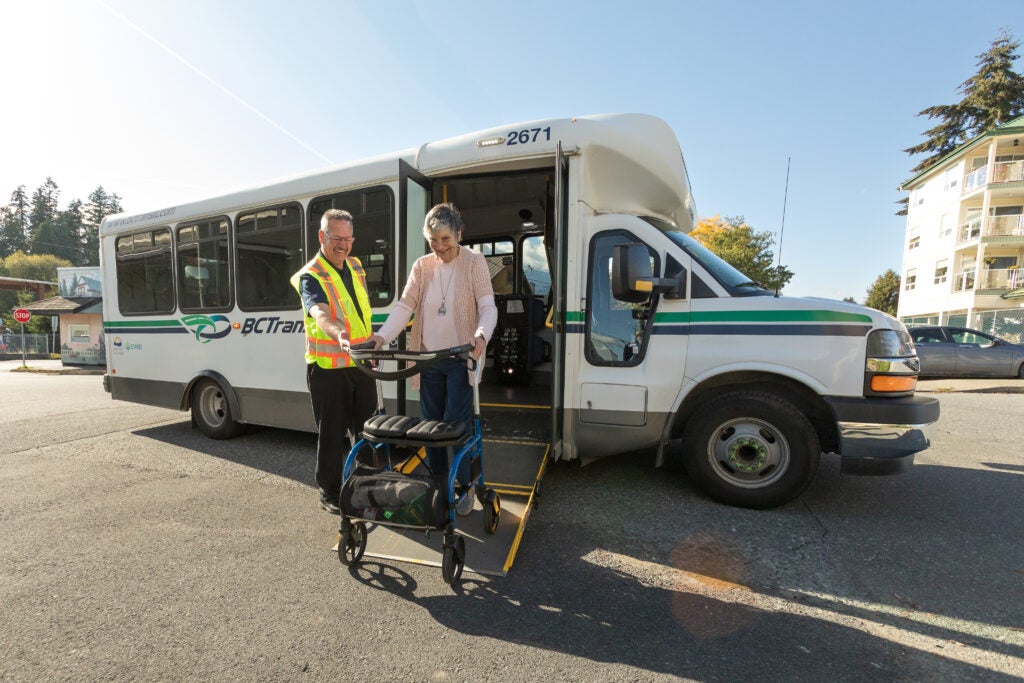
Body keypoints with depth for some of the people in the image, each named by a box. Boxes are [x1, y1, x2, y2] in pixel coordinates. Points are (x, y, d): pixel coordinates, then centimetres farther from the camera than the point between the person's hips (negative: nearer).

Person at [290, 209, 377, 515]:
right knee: (332, 433, 4)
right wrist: (339, 335, -52)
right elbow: (320, 314, -32)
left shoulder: (356, 266, 10)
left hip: (361, 364, 7)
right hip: (327, 367, -6)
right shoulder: (310, 276, -12)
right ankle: (329, 493, 22)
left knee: (367, 428, 15)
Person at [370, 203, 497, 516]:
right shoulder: (422, 266, 7)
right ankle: (437, 482, 29)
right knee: (430, 422, 11)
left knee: (457, 422, -4)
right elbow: (405, 305, 1)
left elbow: (487, 306, -11)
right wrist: (382, 336, -15)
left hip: (461, 358, -4)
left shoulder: (474, 262, -4)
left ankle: (467, 486, 16)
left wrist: (481, 336, -31)